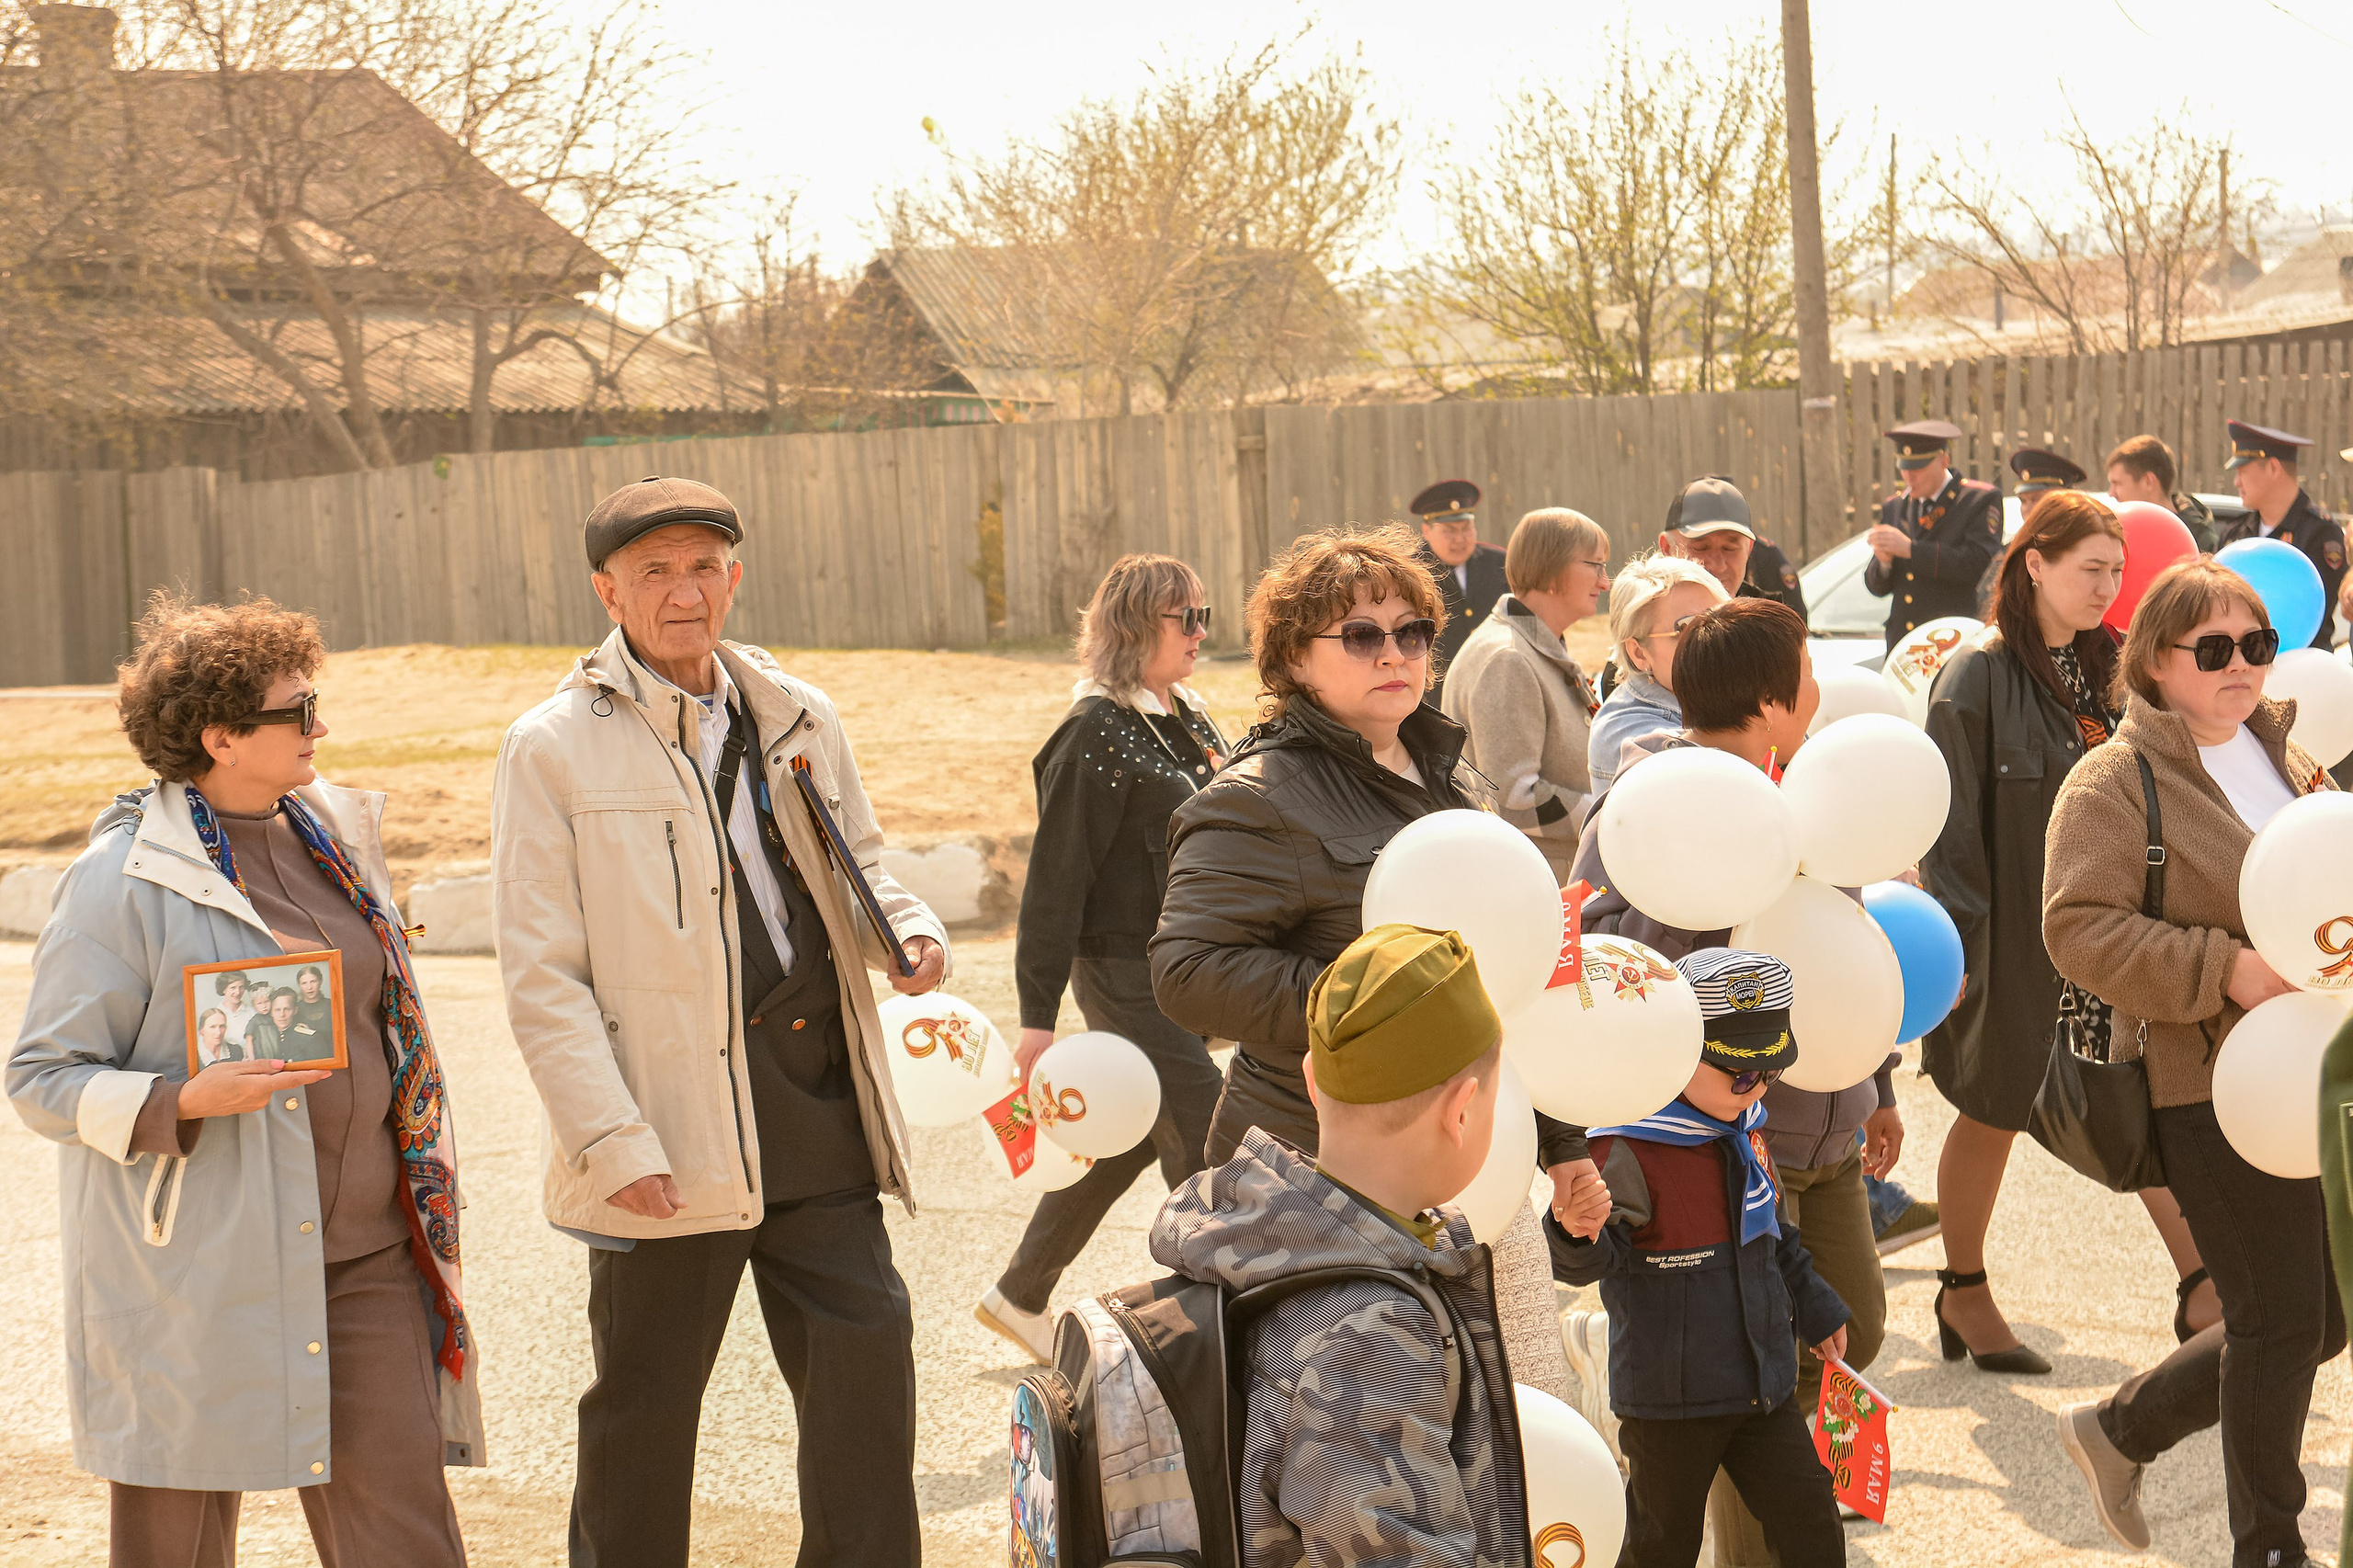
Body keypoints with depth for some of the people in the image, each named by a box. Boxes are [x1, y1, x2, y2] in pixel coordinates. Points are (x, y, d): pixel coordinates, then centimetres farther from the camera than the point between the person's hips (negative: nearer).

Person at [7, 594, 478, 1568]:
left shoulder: (335, 831, 11)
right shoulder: (123, 878, -9)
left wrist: (423, 1189, 21)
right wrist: (188, 1101, -24)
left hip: (364, 1249, 5)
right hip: (202, 1260, -5)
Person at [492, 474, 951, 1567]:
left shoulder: (798, 720, 10)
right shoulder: (554, 748, -4)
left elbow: (853, 867, 25)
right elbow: (541, 977, -7)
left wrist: (905, 929, 1)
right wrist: (613, 1143, -15)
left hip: (817, 1108, 4)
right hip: (672, 1130, -4)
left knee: (867, 1365, 3)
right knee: (644, 1409, 7)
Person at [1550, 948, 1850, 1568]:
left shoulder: (1741, 1128, 6)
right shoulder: (1626, 1150, -21)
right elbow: (1590, 1262, -28)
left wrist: (1815, 1309, 30)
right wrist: (1577, 1235, -51)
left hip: (1762, 1384, 7)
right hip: (1669, 1398, -6)